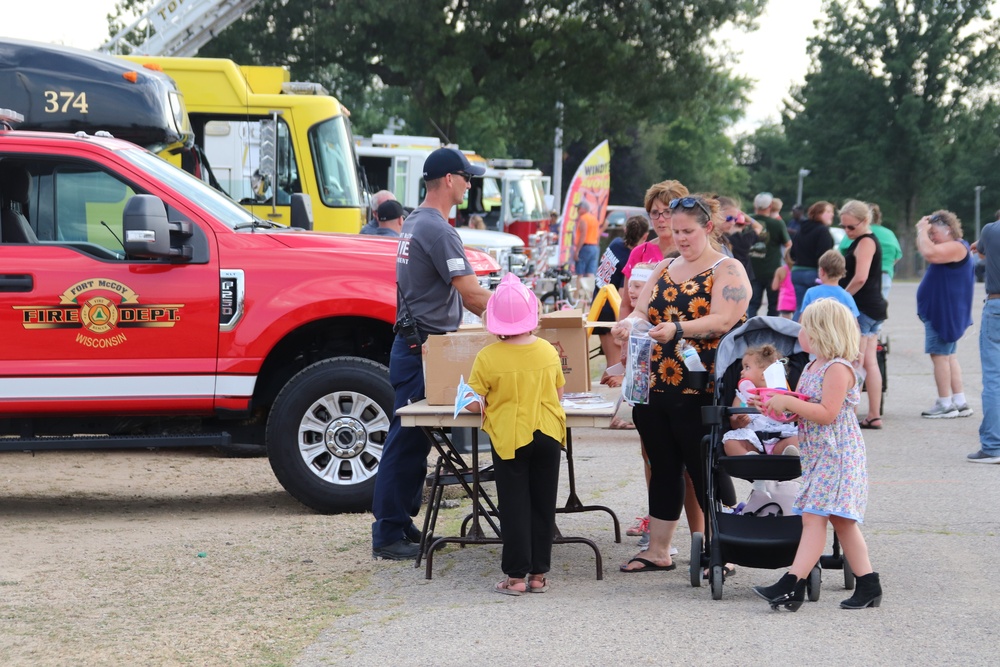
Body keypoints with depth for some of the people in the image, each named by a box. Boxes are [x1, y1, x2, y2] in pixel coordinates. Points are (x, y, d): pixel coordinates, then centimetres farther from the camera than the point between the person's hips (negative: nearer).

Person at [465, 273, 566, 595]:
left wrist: (488, 406, 10)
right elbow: (559, 395, 9)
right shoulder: (548, 351, -2)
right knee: (543, 506, 10)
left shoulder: (488, 357, -13)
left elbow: (473, 404, -10)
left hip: (510, 437, -3)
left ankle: (516, 576, 5)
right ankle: (538, 574, 14)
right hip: (548, 435, 3)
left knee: (514, 507, 4)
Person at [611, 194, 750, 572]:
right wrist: (629, 324, -16)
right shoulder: (664, 269, 15)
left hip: (699, 392, -6)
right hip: (654, 386, 6)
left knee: (705, 473, -1)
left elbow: (722, 321, -18)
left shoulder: (728, 271, -4)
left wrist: (677, 329, -33)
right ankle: (658, 551, 20)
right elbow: (642, 310, 8)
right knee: (662, 470, 12)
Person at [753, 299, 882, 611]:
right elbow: (804, 409, 23)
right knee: (840, 520, 11)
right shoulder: (811, 368, 15)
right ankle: (868, 585, 15)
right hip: (817, 454, 10)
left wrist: (788, 403, -20)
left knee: (814, 515, -14)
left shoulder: (838, 369, -15)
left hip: (836, 455, -10)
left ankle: (792, 585, -19)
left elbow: (827, 413, -23)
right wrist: (778, 405, 5)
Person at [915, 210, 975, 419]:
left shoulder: (957, 247, -17)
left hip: (945, 312, -11)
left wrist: (922, 230, -19)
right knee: (949, 356, 13)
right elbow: (924, 251, 23)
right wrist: (922, 231, 9)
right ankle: (960, 403, 15)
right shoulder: (950, 248, 17)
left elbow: (928, 253, -32)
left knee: (940, 355, -9)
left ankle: (945, 404, -9)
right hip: (942, 312, 11)